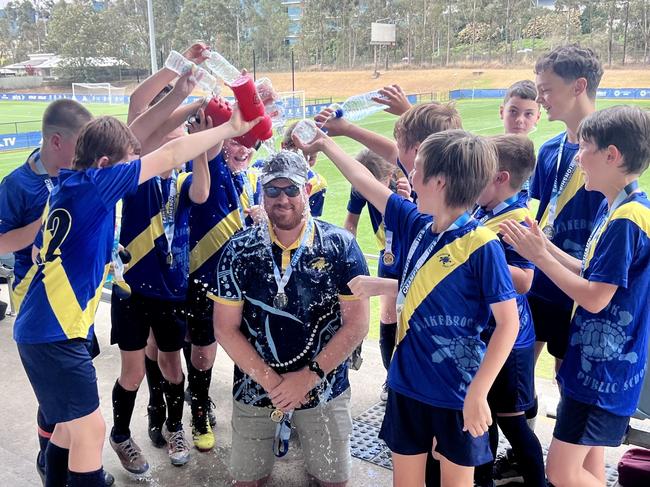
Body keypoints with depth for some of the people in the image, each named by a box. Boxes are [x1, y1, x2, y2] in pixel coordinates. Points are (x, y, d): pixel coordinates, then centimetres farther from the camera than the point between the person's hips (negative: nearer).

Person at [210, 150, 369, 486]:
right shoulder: (239, 251, -7)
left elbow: (356, 323, -10)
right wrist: (271, 381, -13)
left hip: (324, 390, -1)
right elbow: (225, 328, -6)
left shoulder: (340, 246, -11)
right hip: (255, 389, 1)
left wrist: (308, 377, -16)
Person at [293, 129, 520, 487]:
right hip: (407, 382, 5)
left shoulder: (482, 245, -19)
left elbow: (508, 323, -18)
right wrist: (326, 144, 19)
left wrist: (478, 393, -22)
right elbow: (366, 184, 10)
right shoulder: (416, 224, -2)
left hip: (458, 389, -5)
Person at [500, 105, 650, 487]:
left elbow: (595, 297, -23)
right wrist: (544, 246, 4)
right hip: (597, 359, 10)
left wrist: (539, 256, -17)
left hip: (604, 367, -10)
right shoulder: (614, 208, 8)